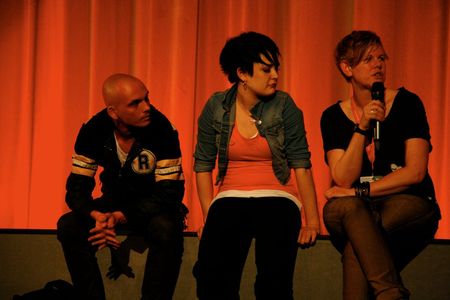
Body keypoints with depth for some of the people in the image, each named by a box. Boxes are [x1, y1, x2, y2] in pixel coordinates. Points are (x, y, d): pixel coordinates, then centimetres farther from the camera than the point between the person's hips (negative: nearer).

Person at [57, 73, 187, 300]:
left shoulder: (161, 129, -24)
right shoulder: (94, 131, -14)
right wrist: (97, 216, -32)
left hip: (154, 206, -3)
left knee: (167, 230, -36)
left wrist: (119, 217, -32)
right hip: (115, 202, 3)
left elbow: (169, 192, -22)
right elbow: (77, 187, -9)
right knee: (68, 226, -22)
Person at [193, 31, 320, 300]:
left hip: (276, 198, -1)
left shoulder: (284, 106, -1)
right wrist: (209, 217, 1)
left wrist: (312, 220, -7)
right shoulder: (216, 107, 3)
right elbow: (203, 164, 7)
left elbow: (301, 163, -3)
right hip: (230, 199, 1)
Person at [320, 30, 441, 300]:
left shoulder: (407, 103, 0)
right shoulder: (334, 117, 5)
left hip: (410, 205, -2)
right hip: (358, 209, 2)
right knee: (347, 207, -35)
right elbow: (343, 180, -6)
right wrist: (361, 128, -16)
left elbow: (415, 172, -8)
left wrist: (360, 192, -14)